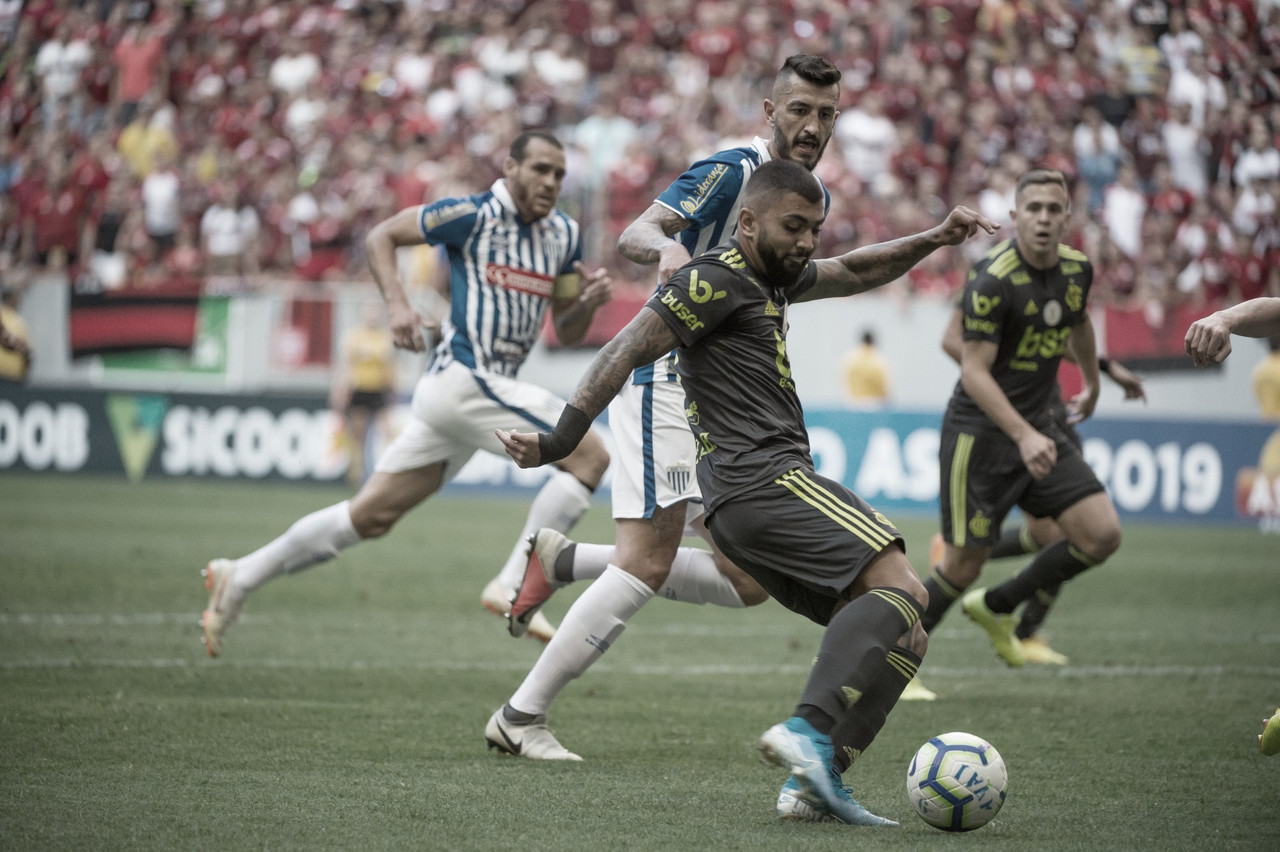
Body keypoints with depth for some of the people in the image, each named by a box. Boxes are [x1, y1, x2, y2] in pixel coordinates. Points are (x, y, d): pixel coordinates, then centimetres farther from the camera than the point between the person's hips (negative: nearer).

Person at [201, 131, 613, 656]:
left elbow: (566, 331, 19)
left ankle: (238, 578, 17)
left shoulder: (565, 235, 14)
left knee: (371, 517, 9)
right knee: (590, 453, -16)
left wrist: (589, 302, -3)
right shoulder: (473, 216, -7)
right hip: (463, 375, -8)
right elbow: (380, 236, 0)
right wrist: (396, 303, -14)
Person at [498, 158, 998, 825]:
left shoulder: (770, 276, 25)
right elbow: (629, 351, -9)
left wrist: (932, 240, 27)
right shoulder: (716, 280, -4)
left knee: (901, 640, 5)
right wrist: (559, 441, -15)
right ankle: (809, 733, -38)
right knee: (901, 589, -22)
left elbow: (853, 274, 40)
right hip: (764, 477, -10)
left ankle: (816, 780, -9)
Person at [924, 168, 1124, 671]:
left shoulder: (1077, 269, 2)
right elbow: (973, 371, -23)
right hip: (980, 434, -7)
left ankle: (995, 607, 16)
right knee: (963, 567, -4)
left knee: (1102, 535, -4)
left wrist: (1092, 383, 39)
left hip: (1039, 428, 7)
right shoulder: (992, 280, -20)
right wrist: (1023, 435, -33)